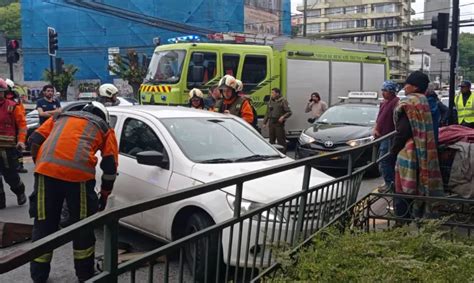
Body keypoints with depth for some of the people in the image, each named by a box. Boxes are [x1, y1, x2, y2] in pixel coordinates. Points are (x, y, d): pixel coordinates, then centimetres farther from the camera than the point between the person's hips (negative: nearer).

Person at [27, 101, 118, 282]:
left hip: (46, 170, 2)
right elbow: (110, 166, 18)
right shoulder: (105, 128, 25)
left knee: (43, 225, 14)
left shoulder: (61, 116, 32)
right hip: (79, 173, -2)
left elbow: (35, 140, 20)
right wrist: (104, 196, 27)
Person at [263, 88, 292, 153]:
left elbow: (289, 112, -6)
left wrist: (283, 117, -22)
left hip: (279, 123, -6)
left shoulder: (283, 101, -3)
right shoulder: (270, 101, 15)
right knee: (271, 140, 10)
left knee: (281, 140, -5)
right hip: (271, 123, 6)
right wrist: (265, 122, 16)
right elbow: (267, 113, 21)